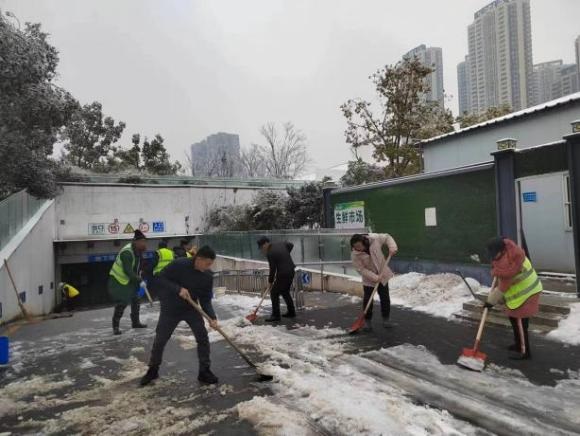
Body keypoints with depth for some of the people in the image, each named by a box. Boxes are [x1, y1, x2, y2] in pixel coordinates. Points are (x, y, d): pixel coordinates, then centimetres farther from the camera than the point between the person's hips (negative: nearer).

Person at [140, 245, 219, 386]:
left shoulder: (208, 276, -13)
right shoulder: (179, 265, -25)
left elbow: (206, 300, -9)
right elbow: (161, 278, -19)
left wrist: (212, 317, -23)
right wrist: (178, 289, -32)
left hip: (191, 308, 3)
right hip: (171, 308, -3)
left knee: (203, 337, -5)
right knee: (160, 340, 7)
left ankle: (204, 371, 9)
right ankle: (153, 370, 30)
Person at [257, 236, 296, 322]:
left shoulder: (270, 253, -17)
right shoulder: (280, 244, 5)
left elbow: (272, 269, -13)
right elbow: (291, 245, 21)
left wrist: (270, 281, 0)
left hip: (283, 274, -9)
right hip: (291, 271, 9)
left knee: (274, 293, 1)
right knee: (285, 292, 22)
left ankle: (275, 315, 2)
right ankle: (291, 312, 29)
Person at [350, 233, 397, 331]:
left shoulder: (375, 238, -21)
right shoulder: (355, 255, -24)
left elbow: (387, 237, -3)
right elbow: (361, 270, -21)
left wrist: (392, 247, -21)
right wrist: (375, 278, -28)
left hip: (383, 274, 2)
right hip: (369, 280, -2)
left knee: (385, 298, 9)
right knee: (367, 300, -2)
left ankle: (386, 318, 25)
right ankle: (367, 320, 14)